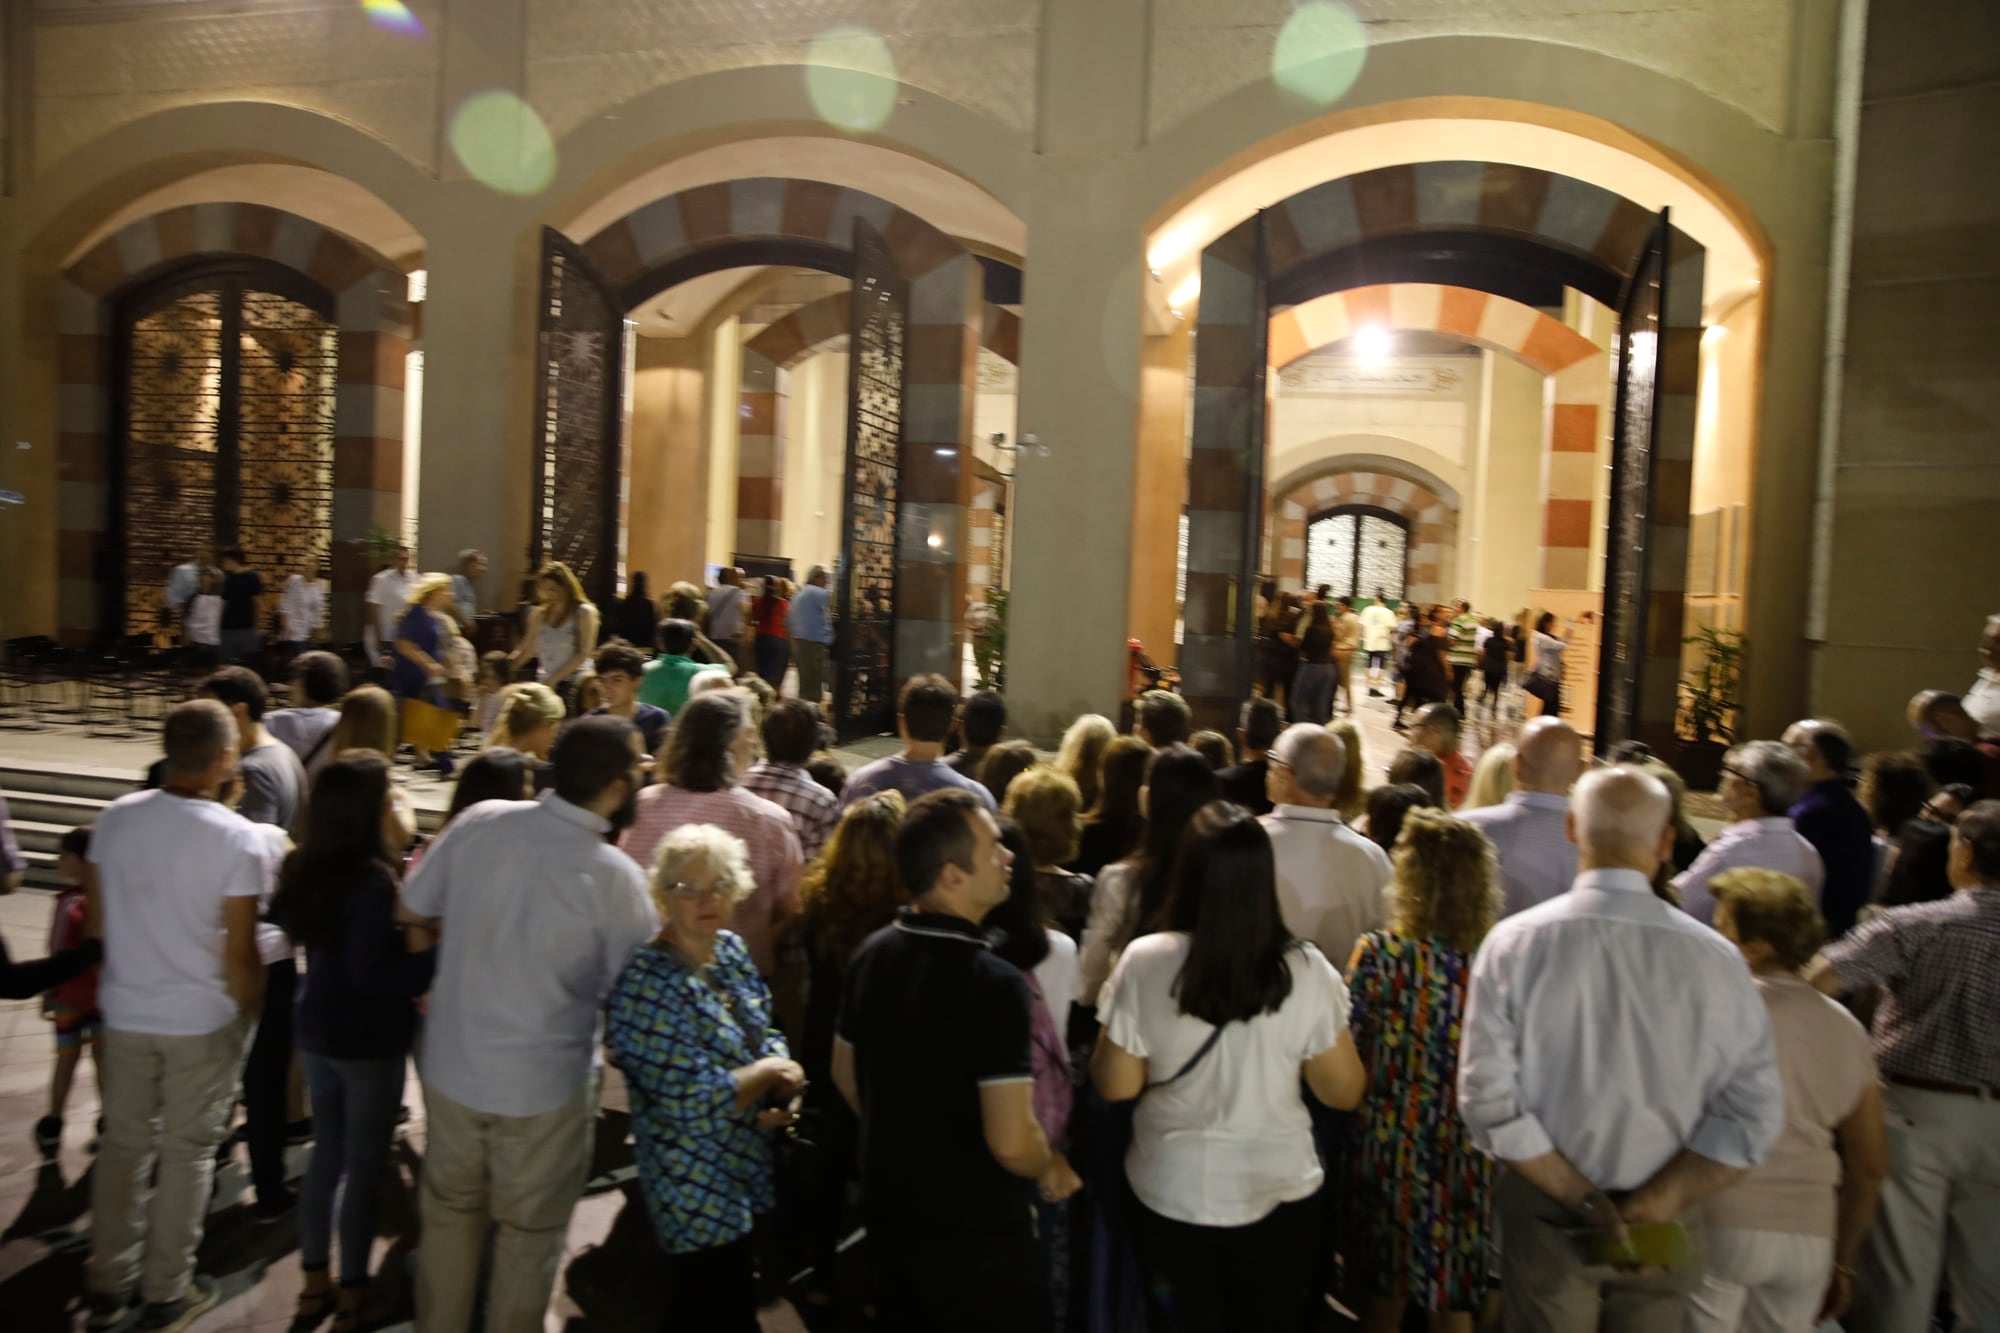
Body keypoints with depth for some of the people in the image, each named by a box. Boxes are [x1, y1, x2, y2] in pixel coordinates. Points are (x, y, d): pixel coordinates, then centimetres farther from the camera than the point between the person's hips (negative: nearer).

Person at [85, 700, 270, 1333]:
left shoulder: (114, 818, -8)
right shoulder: (237, 838, -21)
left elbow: (96, 901, 5)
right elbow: (239, 954, -17)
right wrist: (251, 1010, 1)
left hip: (125, 1012, 4)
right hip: (202, 1019, -4)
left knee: (123, 1143, 19)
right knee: (186, 1151, 12)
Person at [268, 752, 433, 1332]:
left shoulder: (305, 866, -1)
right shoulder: (373, 880, -26)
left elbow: (284, 923, 17)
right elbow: (375, 978, -28)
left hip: (316, 1030, 8)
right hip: (369, 1043, -8)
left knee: (327, 1152, 20)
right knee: (364, 1166, 8)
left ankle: (315, 1282, 32)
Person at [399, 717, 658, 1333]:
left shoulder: (479, 821, -13)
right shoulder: (614, 876, -24)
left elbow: (410, 913, 2)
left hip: (451, 1066, 5)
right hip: (544, 1086, -4)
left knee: (449, 1213, 25)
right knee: (528, 1232, 18)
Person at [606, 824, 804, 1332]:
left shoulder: (732, 950, 1)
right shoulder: (646, 985, -24)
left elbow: (768, 1036, 9)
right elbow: (694, 1103, -27)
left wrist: (784, 1090, -10)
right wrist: (769, 1073, -15)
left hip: (749, 1178, 8)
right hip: (701, 1195, -8)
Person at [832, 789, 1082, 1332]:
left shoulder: (872, 954, -5)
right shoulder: (994, 984, -28)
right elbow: (1010, 1142, -29)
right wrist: (1051, 1170, -8)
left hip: (889, 1214, 6)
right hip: (977, 1233, -6)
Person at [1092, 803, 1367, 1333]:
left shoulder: (1145, 961, -18)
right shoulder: (1305, 970, -17)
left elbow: (1115, 1085, -9)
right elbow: (1344, 1091, -7)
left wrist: (1112, 1017, 6)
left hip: (1173, 1191, 0)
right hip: (1280, 1190, 0)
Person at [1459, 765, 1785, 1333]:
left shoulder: (1513, 944, -14)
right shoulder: (1717, 958, -10)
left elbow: (1489, 1100, -16)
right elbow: (1754, 1112, -10)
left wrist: (1583, 1200, -10)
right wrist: (1654, 1205, -11)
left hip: (1547, 1219, -1)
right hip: (1664, 1227, 2)